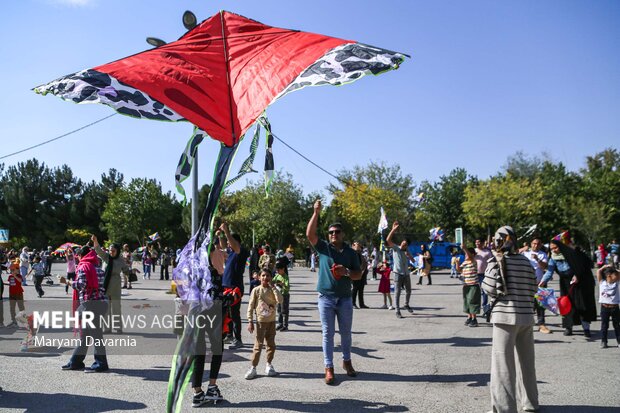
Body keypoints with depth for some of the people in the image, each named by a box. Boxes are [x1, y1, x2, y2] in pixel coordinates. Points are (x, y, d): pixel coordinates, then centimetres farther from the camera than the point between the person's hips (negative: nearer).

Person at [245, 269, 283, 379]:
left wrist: (273, 287, -15)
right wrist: (250, 321, -10)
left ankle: (269, 365, 24)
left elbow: (280, 300, -16)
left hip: (271, 321, 3)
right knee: (258, 345, -4)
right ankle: (253, 368, 3)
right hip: (260, 321, -3)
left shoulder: (273, 290, 2)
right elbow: (250, 306, -5)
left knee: (271, 345, 9)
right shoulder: (256, 290, -5)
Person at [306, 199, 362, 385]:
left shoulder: (350, 252, 4)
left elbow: (359, 274, 6)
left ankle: (347, 362, 33)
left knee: (346, 332, 14)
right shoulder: (323, 247, 0)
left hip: (345, 298, 2)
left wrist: (346, 272, -14)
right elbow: (310, 234, -16)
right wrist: (316, 213, -21)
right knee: (328, 334, 2)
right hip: (326, 298, -2)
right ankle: (329, 368, 10)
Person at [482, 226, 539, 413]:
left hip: (506, 315, -6)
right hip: (526, 315, 6)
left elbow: (490, 288, -10)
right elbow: (532, 289, 8)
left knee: (503, 362, -1)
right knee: (527, 361, 18)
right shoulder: (526, 262, 6)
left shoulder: (497, 261, -9)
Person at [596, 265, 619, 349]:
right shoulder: (602, 283, -1)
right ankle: (603, 341, 13)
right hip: (604, 307, -1)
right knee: (604, 325, 6)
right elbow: (598, 272, -6)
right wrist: (605, 266, 3)